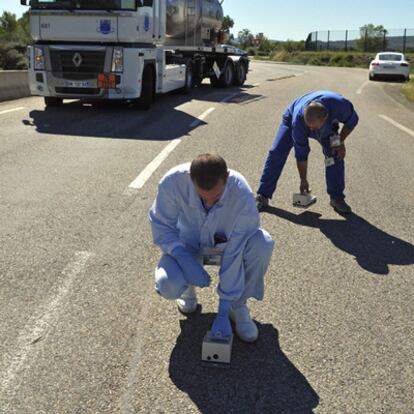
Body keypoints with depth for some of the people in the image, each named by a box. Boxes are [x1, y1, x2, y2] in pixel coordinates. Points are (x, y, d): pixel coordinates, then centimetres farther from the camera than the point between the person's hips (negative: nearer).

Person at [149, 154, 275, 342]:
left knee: (262, 244, -32)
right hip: (188, 246, 0)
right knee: (168, 285, -31)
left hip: (226, 245, 0)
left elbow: (236, 255, -29)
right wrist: (185, 260, -34)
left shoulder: (242, 195, -34)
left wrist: (223, 313, -27)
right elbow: (161, 226, -16)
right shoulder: (172, 182, -32)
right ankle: (188, 288, 9)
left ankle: (238, 305, -6)